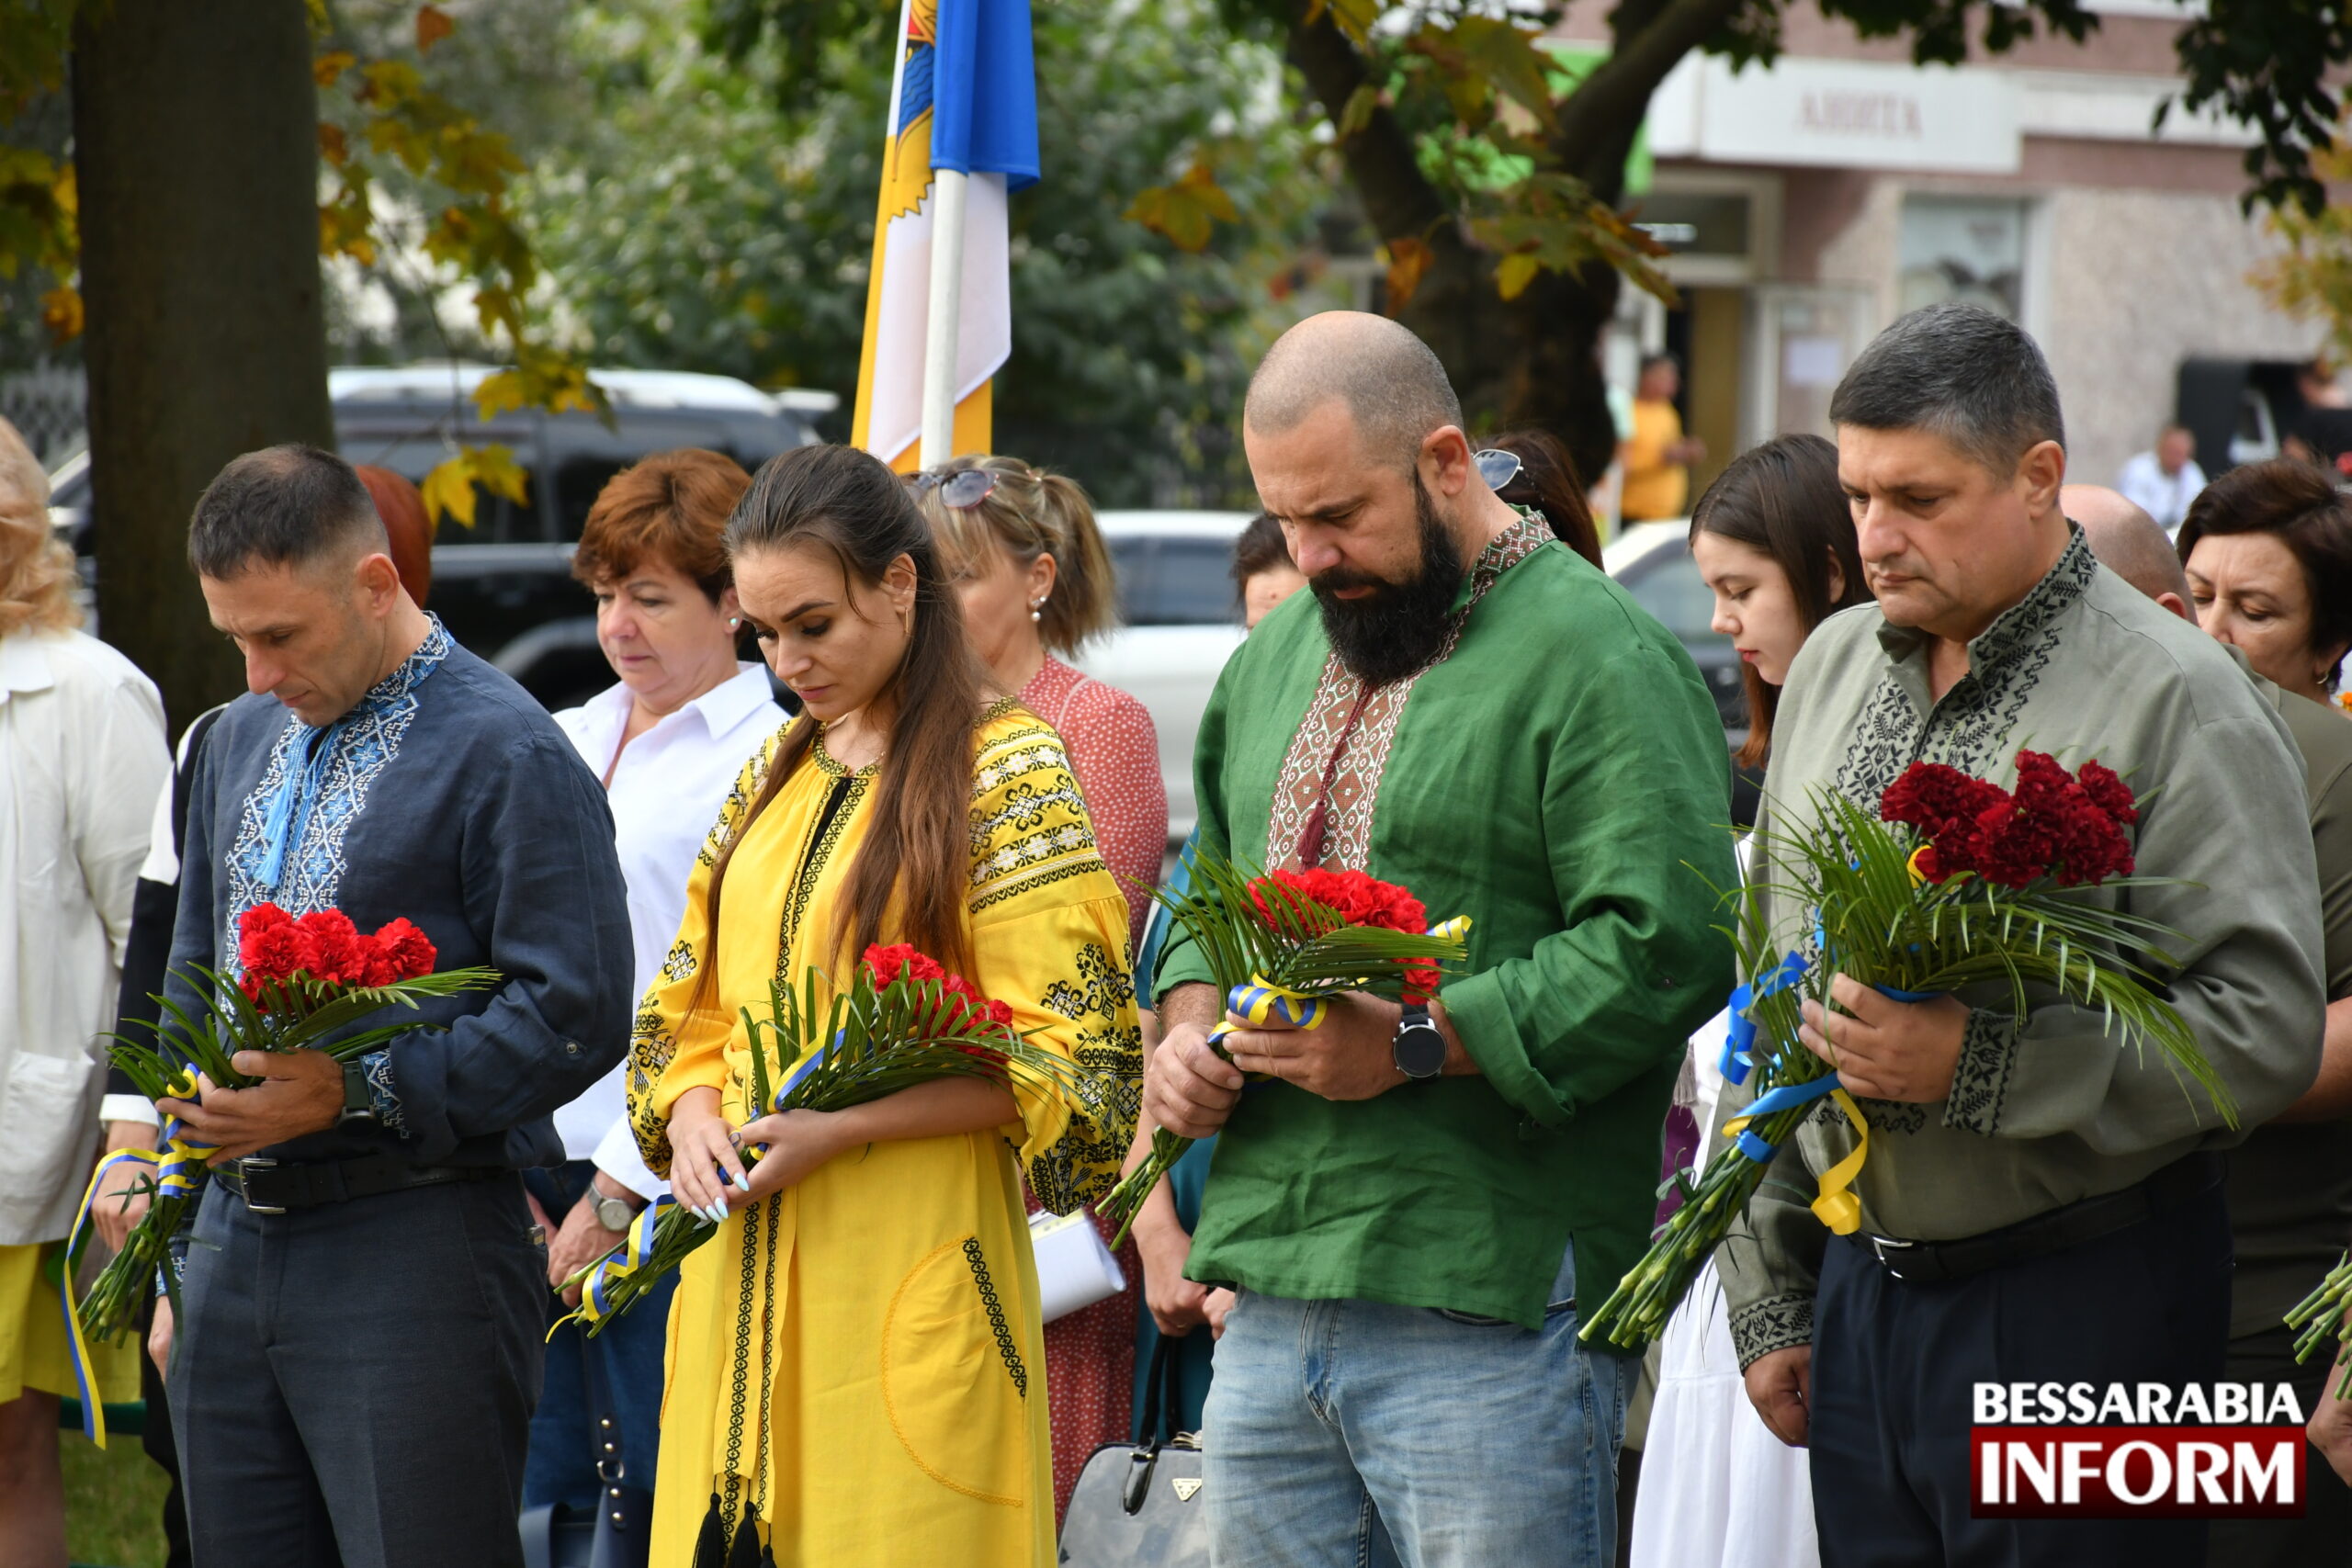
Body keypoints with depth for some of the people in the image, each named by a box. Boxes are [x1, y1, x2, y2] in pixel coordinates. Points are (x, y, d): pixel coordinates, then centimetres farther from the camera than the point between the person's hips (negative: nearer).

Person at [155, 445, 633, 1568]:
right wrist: (177, 1262, 17)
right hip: (234, 1240, 7)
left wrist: (351, 1092, -20)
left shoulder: (507, 755, -9)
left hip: (413, 1255, -7)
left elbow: (575, 1018, -14)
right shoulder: (241, 742, 16)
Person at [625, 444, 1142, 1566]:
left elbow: (1060, 1060, -10)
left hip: (910, 1264, -6)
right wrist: (694, 1116, -1)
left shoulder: (1006, 769, -5)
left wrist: (838, 1131, -17)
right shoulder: (776, 772, 16)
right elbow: (696, 1002, 21)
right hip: (743, 1260, 6)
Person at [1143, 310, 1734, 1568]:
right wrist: (1188, 1019, 8)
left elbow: (1667, 944, -18)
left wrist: (1419, 1044, -19)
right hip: (1270, 1298, 7)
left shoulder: (1595, 658, -8)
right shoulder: (1276, 658, 18)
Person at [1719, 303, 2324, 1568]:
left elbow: (2265, 1026, -18)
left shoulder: (2172, 697, -10)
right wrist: (1767, 1294, 16)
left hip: (2077, 1306, -6)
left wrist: (1978, 1065, -24)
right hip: (1860, 1280, 6)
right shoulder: (1831, 669, 11)